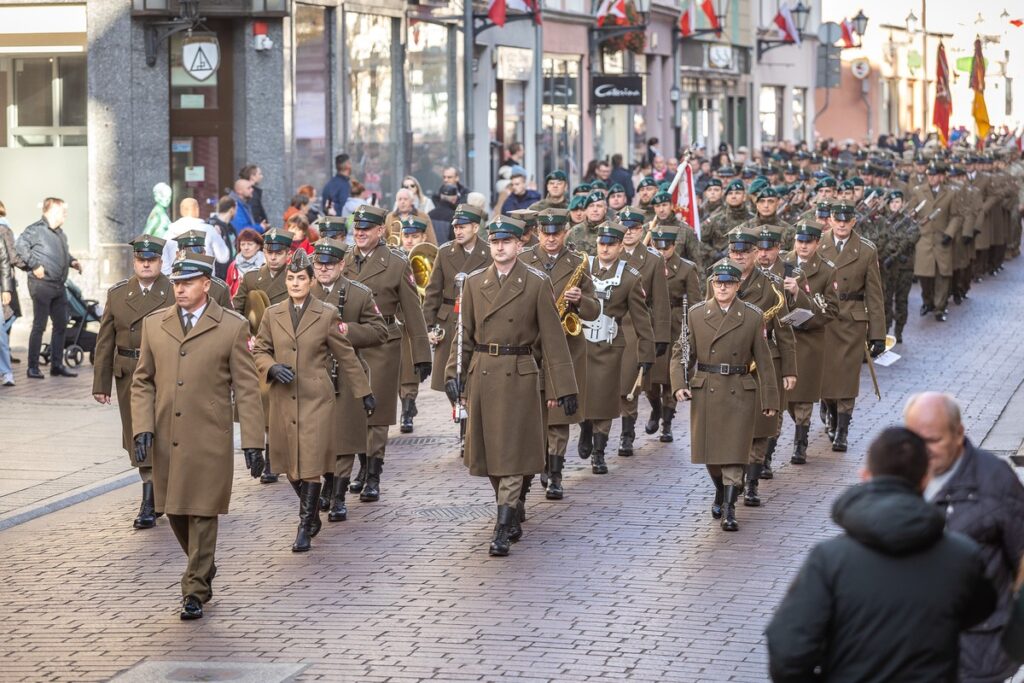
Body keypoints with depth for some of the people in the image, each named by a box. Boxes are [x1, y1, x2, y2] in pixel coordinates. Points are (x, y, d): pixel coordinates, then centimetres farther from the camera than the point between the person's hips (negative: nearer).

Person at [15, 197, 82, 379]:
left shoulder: (60, 233, 18)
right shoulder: (37, 229, -11)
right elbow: (20, 245, -19)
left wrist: (72, 261, 10)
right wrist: (34, 265, -20)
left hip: (58, 286, 9)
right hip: (41, 284, -9)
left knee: (61, 325, 12)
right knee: (39, 326, -5)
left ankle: (57, 365, 21)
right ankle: (33, 367, 0)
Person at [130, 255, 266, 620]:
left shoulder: (232, 328, -2)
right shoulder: (154, 324, 9)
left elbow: (247, 389, -2)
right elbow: (142, 381, 11)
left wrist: (252, 442, -6)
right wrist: (143, 427, -2)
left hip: (209, 440, -4)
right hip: (166, 439, 4)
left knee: (202, 514, -3)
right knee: (174, 510, 10)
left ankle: (195, 591, 7)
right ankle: (202, 568, 34)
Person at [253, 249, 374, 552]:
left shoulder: (326, 314, 1)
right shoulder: (272, 314, 8)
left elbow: (346, 356, 7)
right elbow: (259, 351, 14)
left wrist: (364, 393, 10)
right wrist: (273, 368, -8)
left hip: (315, 399, -3)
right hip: (283, 400, 3)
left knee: (310, 464, -10)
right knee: (290, 465, 8)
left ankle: (305, 528, -4)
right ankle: (312, 515, 30)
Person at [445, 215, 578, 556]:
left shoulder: (537, 283, -3)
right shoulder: (474, 282, 8)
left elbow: (552, 338, -3)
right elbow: (465, 334, 12)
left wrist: (564, 387, -6)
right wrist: (454, 374, 2)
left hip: (518, 377, -4)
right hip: (481, 376, 4)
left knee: (511, 453, -8)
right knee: (488, 451, 10)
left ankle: (503, 531, -9)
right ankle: (511, 518, 26)